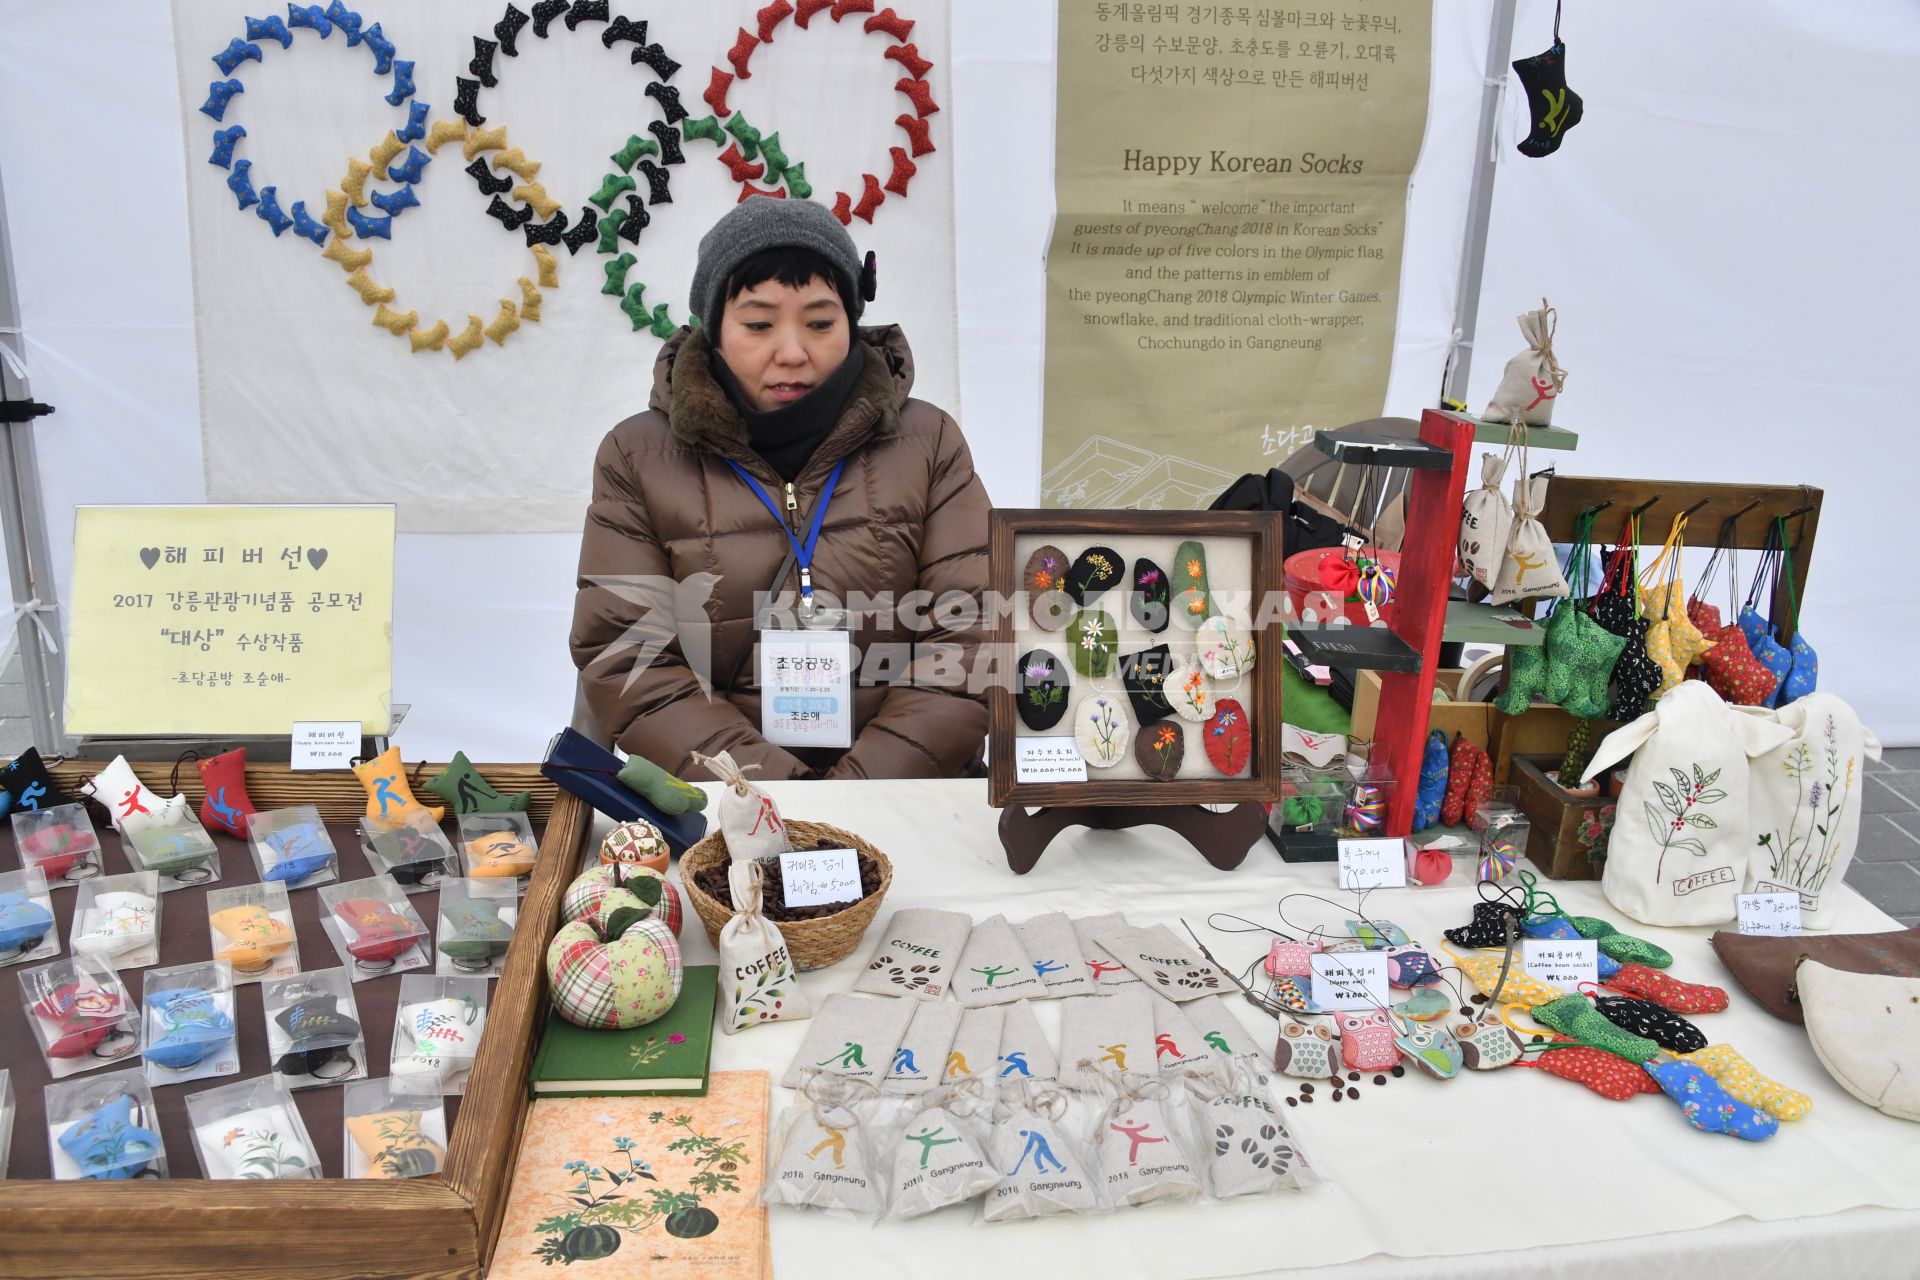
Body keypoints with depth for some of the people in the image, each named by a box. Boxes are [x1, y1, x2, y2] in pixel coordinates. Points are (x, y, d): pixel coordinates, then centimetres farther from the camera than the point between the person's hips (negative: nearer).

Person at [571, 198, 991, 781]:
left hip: (908, 795, 0)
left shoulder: (929, 443, 7)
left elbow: (968, 635, 0)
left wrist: (862, 788, -13)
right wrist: (772, 792, -13)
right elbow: (624, 657, 0)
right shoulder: (636, 456, 6)